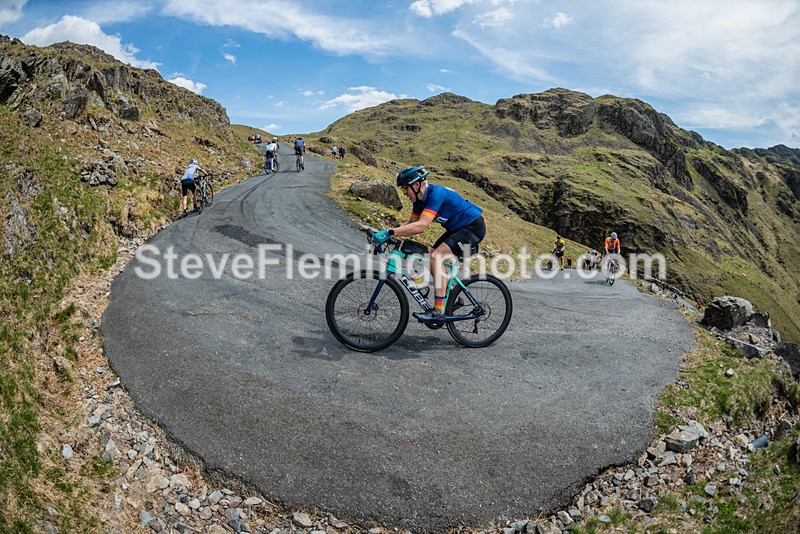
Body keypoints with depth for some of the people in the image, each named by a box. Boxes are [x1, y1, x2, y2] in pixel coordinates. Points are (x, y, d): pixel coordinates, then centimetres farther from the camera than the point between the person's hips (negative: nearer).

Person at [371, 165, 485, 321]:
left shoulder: (436, 193, -27)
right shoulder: (420, 198, 1)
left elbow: (421, 226, -37)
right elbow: (411, 223, 7)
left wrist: (389, 232, -38)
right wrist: (386, 234, -6)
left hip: (473, 227, -10)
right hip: (457, 228, 10)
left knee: (436, 256, -22)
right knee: (431, 258, 3)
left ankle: (438, 310, -19)